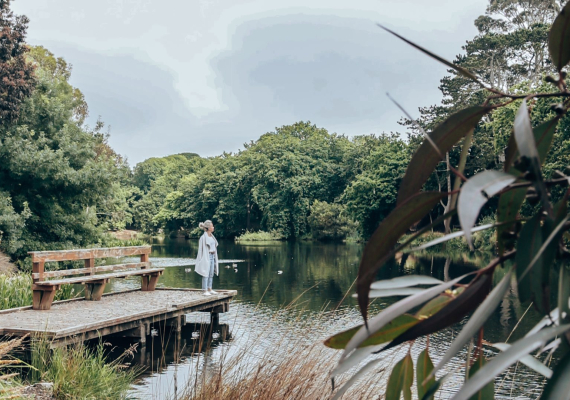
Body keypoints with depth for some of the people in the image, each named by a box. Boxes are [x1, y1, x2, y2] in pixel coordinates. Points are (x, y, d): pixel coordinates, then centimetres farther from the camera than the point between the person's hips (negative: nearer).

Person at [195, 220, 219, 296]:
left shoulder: (212, 236, 11)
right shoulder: (203, 237, -12)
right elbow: (202, 249, -12)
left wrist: (214, 256, 16)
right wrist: (205, 258, -15)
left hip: (212, 256, 8)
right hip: (206, 256, -8)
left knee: (211, 274, 11)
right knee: (206, 274, -5)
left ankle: (210, 289, 19)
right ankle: (205, 291, -2)